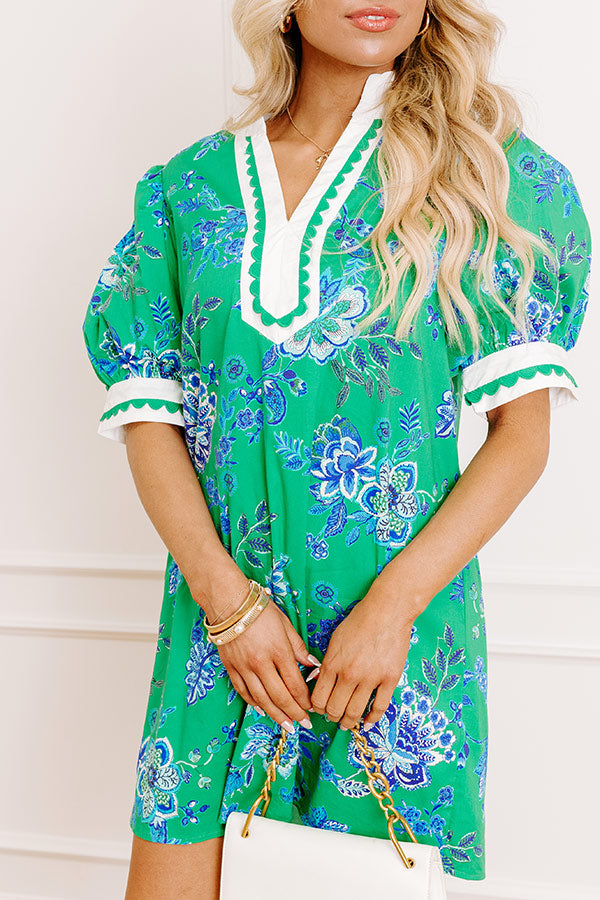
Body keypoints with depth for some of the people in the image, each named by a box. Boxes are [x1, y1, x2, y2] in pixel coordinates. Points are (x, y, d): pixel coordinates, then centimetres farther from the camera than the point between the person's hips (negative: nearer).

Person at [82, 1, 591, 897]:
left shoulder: (484, 166, 1)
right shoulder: (187, 186, 6)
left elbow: (523, 429, -3)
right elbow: (148, 417, 3)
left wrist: (393, 604, -12)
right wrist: (226, 594, -10)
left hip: (403, 617, -1)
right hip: (222, 607, 2)